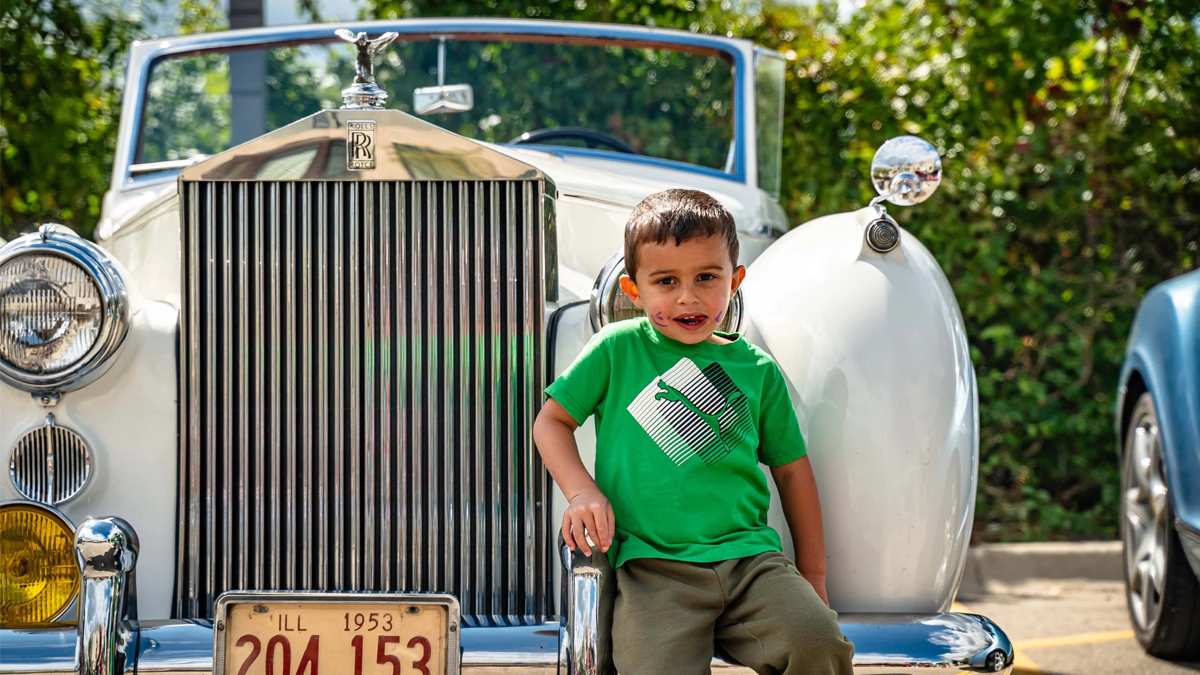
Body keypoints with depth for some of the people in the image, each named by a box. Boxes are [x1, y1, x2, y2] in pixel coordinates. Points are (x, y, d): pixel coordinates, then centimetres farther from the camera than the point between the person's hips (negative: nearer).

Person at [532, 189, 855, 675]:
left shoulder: (757, 369, 15)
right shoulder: (617, 350, 8)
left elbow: (791, 468, 21)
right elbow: (551, 421, 13)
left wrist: (813, 575, 20)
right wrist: (581, 491, -5)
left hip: (750, 557, 3)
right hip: (651, 568, -2)